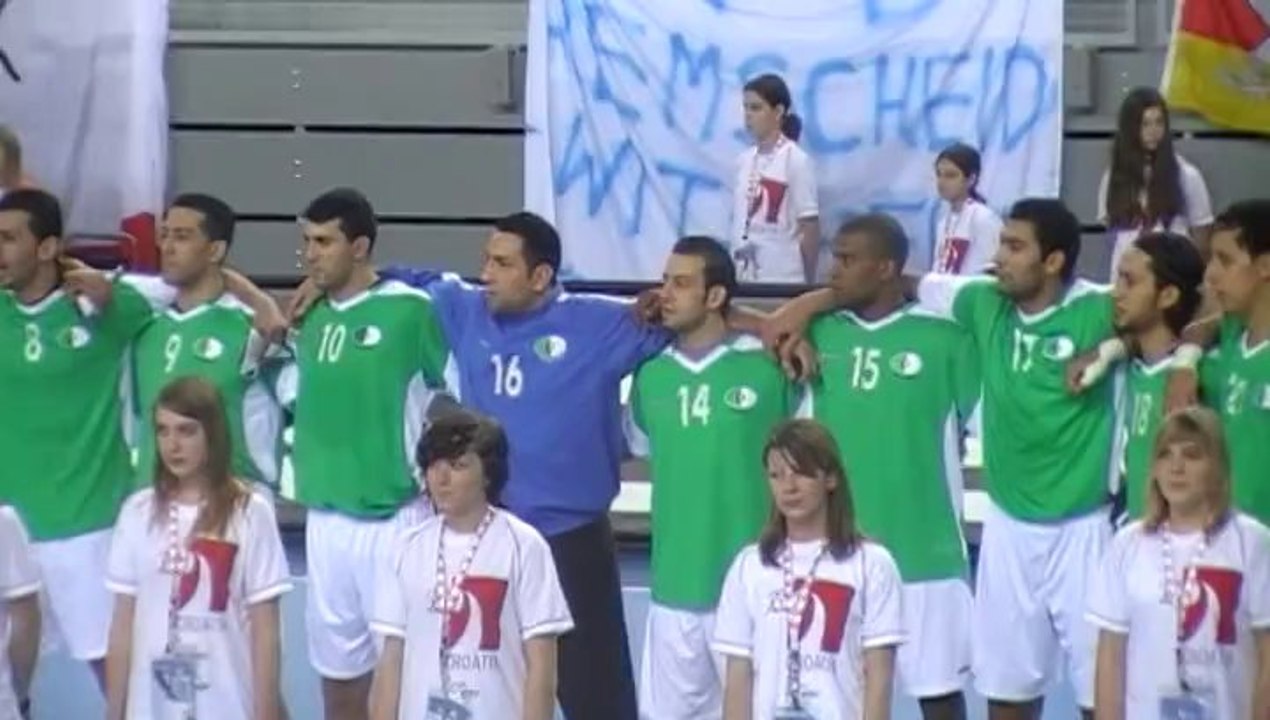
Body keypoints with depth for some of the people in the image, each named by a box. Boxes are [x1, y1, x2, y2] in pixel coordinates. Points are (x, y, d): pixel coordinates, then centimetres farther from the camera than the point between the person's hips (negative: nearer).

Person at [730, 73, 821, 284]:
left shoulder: (796, 160, -6)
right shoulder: (744, 161, 11)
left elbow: (810, 230, -6)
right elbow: (738, 222, 13)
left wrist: (809, 283, -6)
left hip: (784, 280, -6)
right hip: (744, 277, 6)